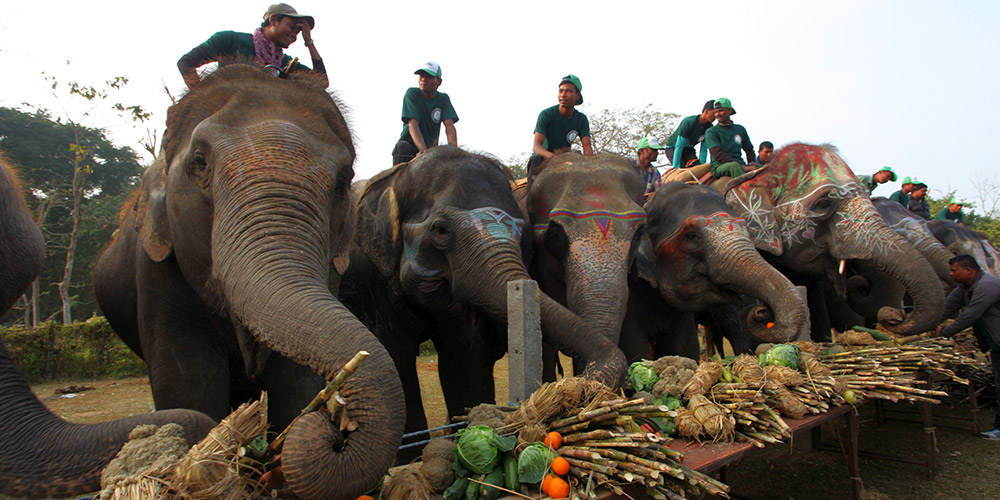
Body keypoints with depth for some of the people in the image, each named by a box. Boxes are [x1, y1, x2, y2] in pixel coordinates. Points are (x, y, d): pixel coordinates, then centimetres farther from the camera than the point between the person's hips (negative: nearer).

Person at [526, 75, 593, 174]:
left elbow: (587, 146, -16)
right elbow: (536, 146, -30)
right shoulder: (546, 114, -20)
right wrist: (554, 157, -51)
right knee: (536, 159, -37)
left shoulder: (582, 119, -6)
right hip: (543, 157, -4)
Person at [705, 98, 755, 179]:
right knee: (735, 166, -39)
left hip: (739, 164, 5)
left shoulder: (740, 129, 21)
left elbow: (749, 150, 29)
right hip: (719, 167, -4)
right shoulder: (711, 132, 4)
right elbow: (718, 155, -10)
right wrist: (742, 166, -19)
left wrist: (752, 165, 4)